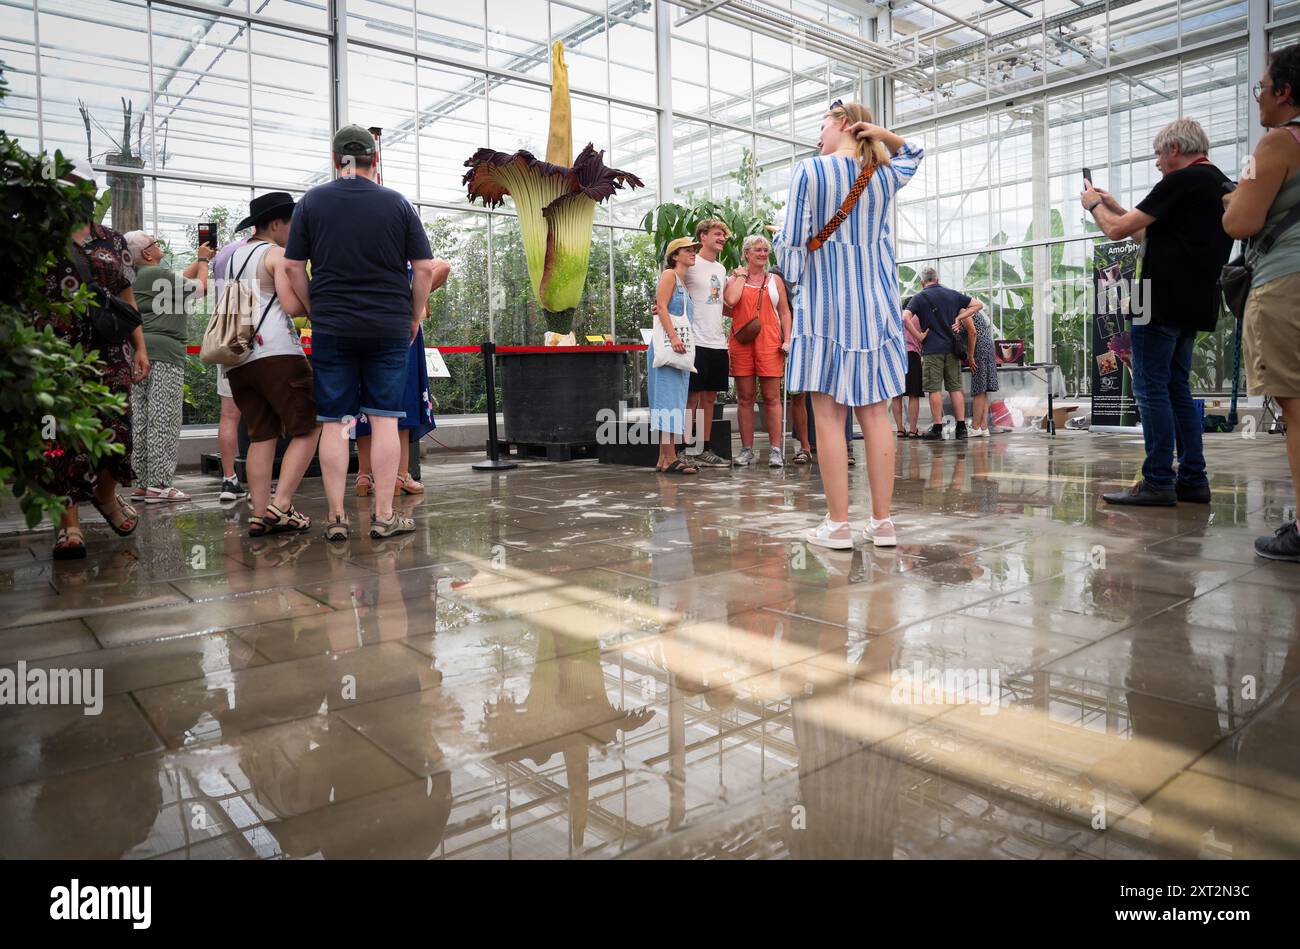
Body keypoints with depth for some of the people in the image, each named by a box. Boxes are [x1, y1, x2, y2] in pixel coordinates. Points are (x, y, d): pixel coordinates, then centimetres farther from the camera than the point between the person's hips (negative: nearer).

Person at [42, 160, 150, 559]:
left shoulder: (113, 241, 15)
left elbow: (127, 298, 16)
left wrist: (140, 347, 10)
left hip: (110, 351, 3)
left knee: (114, 424, 1)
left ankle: (106, 494, 28)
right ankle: (69, 522, -1)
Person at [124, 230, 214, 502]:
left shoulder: (138, 277, 20)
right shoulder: (159, 274, -8)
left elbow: (180, 280, 33)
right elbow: (200, 288, 4)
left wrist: (200, 260, 40)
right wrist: (203, 261, 20)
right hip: (163, 350, -9)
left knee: (141, 419, 9)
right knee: (163, 419, -8)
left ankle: (143, 482, 13)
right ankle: (159, 484, -9)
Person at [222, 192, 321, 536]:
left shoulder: (234, 256, 24)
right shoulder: (277, 254, 0)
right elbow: (292, 305, -11)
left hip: (237, 359, 8)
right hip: (276, 352, -8)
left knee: (261, 436, 8)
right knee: (308, 429, -2)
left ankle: (259, 514, 1)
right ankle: (280, 505, -10)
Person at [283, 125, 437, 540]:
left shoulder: (312, 201, 5)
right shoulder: (398, 203, 4)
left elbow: (293, 266, 3)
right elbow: (425, 268, 2)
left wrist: (315, 310, 14)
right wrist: (414, 316, 12)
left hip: (331, 329, 1)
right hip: (389, 327, 0)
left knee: (334, 422, 4)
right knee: (384, 419, 3)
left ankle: (336, 517, 7)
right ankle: (384, 516, 5)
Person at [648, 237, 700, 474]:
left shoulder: (684, 283, 23)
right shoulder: (669, 275, -2)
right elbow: (662, 307, -13)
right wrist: (673, 337, -22)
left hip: (680, 349, 9)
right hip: (665, 347, -9)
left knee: (676, 401, 6)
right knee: (669, 400, -11)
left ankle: (665, 458, 8)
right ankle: (670, 459, -13)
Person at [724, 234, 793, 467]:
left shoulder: (775, 280, 15)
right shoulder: (735, 279, 11)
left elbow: (784, 312, 11)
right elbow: (730, 300, -11)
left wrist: (787, 340, -1)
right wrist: (742, 276, 2)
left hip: (769, 343, 0)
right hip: (741, 343, 0)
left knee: (772, 397, -4)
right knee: (745, 398, 2)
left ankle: (775, 450, -1)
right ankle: (746, 450, 8)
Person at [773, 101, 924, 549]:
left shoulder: (810, 171, -4)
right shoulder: (885, 175, 10)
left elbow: (792, 241, -8)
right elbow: (912, 154, 34)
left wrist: (792, 272, 10)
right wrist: (883, 135, 15)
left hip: (826, 302, -4)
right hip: (876, 301, 4)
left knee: (829, 418, -2)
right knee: (876, 414, 5)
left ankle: (838, 525, -2)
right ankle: (882, 521, 8)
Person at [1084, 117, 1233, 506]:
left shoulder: (1183, 181, -10)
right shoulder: (1222, 184, 20)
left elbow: (1117, 230, -11)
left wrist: (1094, 205, 8)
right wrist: (1114, 207, 26)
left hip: (1162, 302, -9)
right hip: (1195, 305, 9)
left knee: (1151, 389, -6)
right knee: (1177, 389, 12)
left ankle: (1158, 482, -6)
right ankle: (1192, 480, 12)